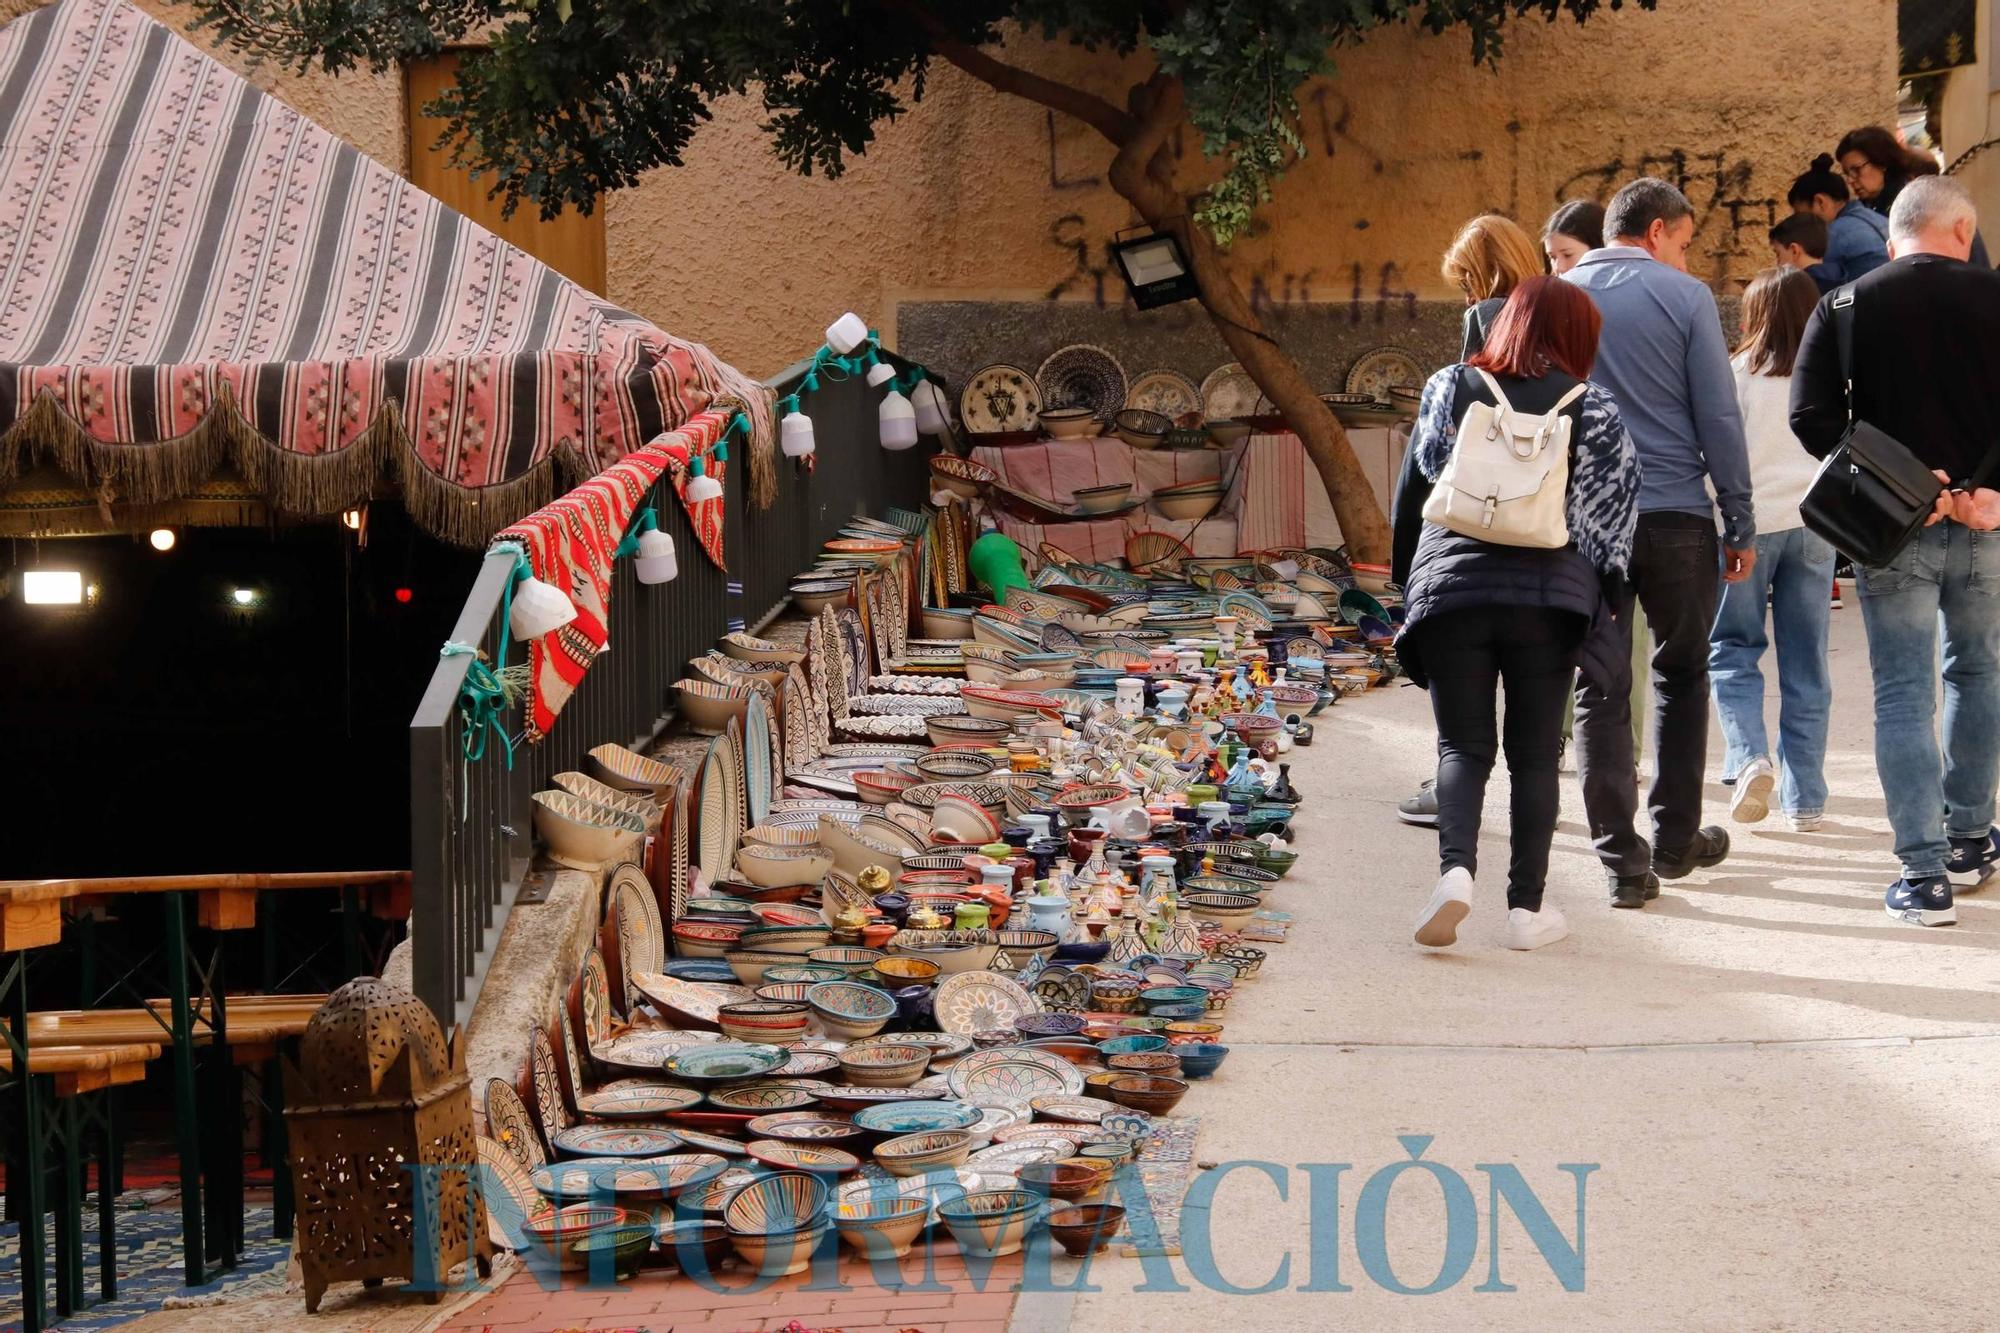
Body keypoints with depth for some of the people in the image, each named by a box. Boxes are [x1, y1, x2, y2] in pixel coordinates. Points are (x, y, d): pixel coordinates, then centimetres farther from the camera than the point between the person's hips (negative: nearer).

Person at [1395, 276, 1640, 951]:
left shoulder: (1452, 388, 6)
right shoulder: (1592, 409, 3)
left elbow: (1412, 495, 8)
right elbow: (1613, 513, 1)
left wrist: (1408, 584, 17)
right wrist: (1593, 594, 11)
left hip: (1450, 590, 1)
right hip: (1550, 596, 0)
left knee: (1462, 745, 7)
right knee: (1534, 752, 8)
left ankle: (1455, 867, -17)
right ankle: (1527, 906, 7)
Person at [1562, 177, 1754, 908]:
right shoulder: (1685, 297, -3)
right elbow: (1718, 418, -3)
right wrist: (1740, 525, 4)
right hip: (1676, 515, -1)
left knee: (1599, 687, 5)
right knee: (1682, 675, 16)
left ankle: (1623, 858, 0)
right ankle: (1676, 837, 22)